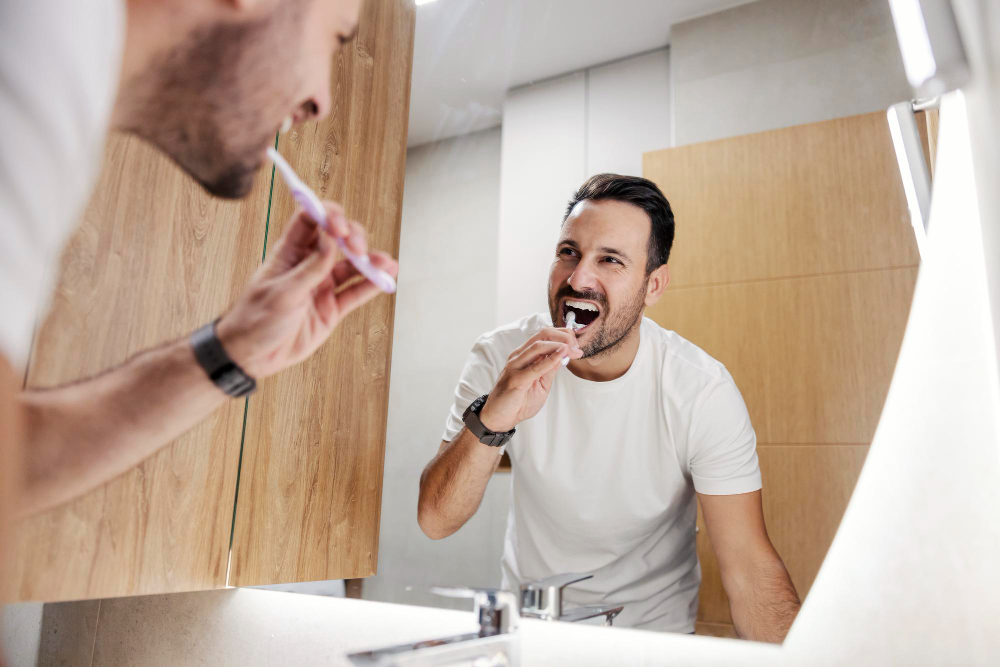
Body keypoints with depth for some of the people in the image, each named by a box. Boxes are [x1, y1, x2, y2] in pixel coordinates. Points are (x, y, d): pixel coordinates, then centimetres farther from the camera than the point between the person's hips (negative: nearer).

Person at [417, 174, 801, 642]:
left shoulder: (702, 391, -20)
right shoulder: (500, 358, -17)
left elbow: (748, 568, -17)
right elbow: (435, 521, -20)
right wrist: (488, 420, -37)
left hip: (652, 627, -2)